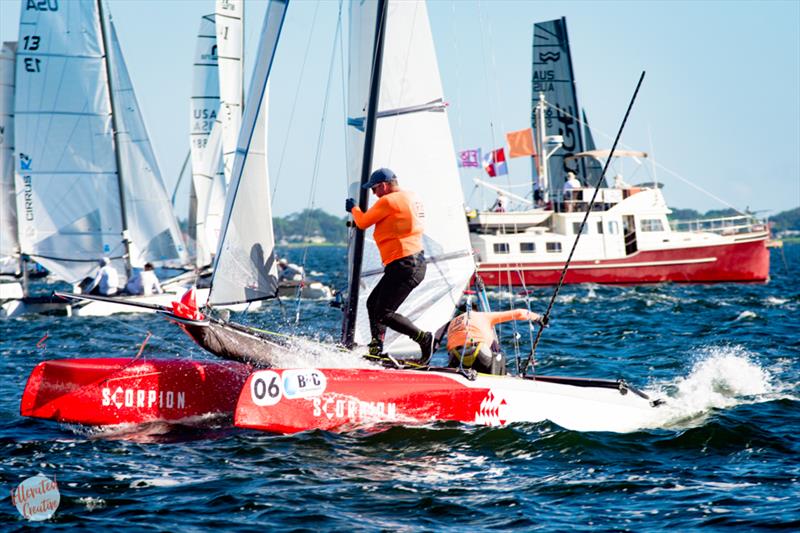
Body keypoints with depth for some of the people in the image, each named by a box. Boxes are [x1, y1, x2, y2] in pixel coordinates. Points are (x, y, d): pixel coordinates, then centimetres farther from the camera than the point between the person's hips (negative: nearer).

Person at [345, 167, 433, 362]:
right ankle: (376, 350, 9)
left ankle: (423, 338, -12)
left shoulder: (388, 201, -12)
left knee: (384, 313, -9)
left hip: (404, 265, -10)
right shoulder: (411, 197, 15)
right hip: (416, 263, 10)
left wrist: (353, 208, 17)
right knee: (373, 303, 14)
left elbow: (363, 222, -3)